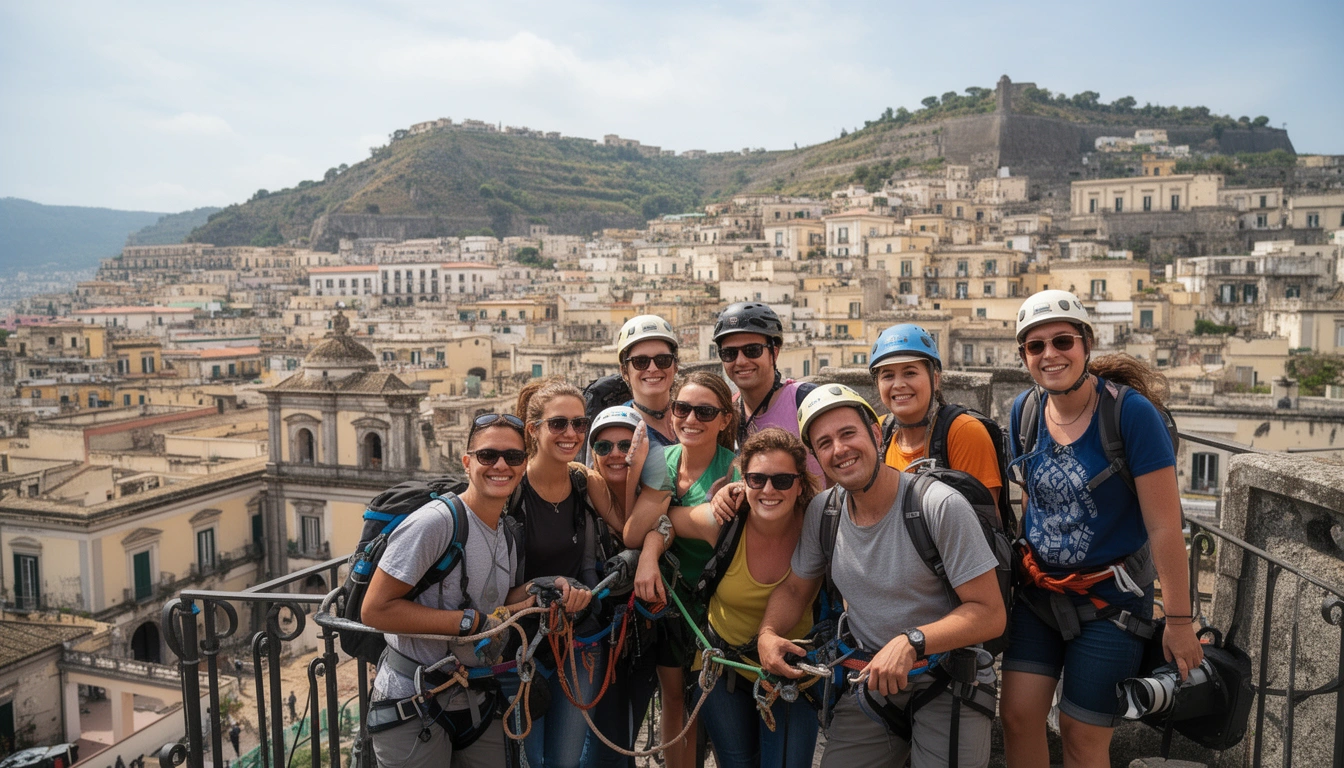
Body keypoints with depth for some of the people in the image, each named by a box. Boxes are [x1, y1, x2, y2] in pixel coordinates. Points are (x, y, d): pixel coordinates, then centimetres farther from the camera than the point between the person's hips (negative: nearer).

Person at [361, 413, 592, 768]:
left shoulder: (509, 531, 4)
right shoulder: (437, 520, -20)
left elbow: (499, 607, 7)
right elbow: (376, 609, -23)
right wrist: (472, 622, -24)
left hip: (478, 700, 7)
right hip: (412, 707, -6)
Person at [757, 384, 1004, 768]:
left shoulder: (941, 506, -19)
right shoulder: (822, 511, -3)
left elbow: (990, 613, -18)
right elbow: (795, 589, 10)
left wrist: (911, 642, -30)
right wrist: (767, 634, -10)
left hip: (948, 685, -4)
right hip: (871, 681, 4)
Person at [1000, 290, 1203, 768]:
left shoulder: (1132, 412, -19)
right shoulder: (1025, 410, -3)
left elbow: (1164, 525, -16)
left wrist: (1179, 622, -13)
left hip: (1111, 598, -4)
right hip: (1039, 590, 4)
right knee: (1018, 718, 1)